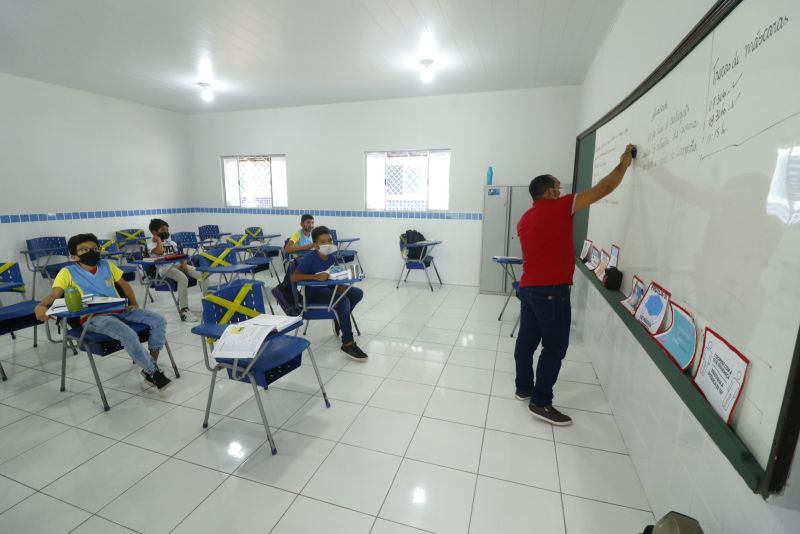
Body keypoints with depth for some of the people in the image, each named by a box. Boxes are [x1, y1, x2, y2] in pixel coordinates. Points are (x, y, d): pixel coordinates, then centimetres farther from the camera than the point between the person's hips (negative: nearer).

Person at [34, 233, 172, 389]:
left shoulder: (107, 265, 18)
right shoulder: (68, 272, 6)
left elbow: (124, 285, 24)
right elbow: (54, 295, -5)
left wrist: (134, 304, 11)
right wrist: (41, 306, -28)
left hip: (120, 310, 5)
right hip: (93, 317, -5)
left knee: (159, 321, -16)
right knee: (128, 334, -34)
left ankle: (151, 368, -7)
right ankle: (153, 372, -18)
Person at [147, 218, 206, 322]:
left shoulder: (171, 242, 25)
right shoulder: (151, 244, 5)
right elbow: (160, 252, -18)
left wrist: (184, 263, -3)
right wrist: (158, 239, -2)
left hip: (177, 265, 6)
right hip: (164, 268, -6)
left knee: (201, 274, -16)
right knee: (183, 278, -36)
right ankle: (184, 311, -34)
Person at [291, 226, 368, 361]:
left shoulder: (331, 257, 0)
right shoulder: (309, 258, -19)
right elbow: (294, 277, -26)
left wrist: (341, 285, -13)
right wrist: (316, 276, -35)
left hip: (328, 287, 7)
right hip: (313, 291, -7)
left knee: (358, 293, -4)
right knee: (343, 300, -31)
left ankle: (339, 320, 19)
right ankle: (348, 343, -24)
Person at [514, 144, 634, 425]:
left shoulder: (525, 218, 13)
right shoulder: (558, 208, -9)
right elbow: (603, 189, -3)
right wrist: (623, 164, 11)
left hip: (528, 287, 8)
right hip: (552, 290, -8)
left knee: (527, 339, 15)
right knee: (554, 347, 0)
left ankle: (523, 388, 27)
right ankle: (540, 402, 7)